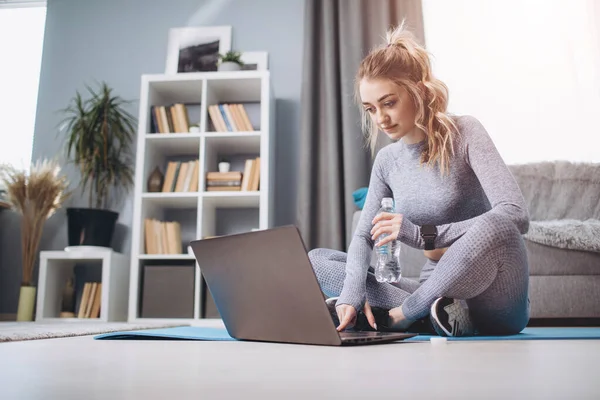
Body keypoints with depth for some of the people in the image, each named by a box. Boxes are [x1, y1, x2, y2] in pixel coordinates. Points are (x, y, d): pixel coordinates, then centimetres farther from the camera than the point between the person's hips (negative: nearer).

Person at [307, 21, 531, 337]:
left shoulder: (464, 133, -10)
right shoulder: (387, 160, 5)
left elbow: (516, 215, -21)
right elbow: (363, 236, 1)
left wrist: (424, 234, -28)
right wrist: (352, 292, -19)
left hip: (497, 306, -5)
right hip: (438, 288, 5)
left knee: (493, 228, -39)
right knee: (314, 260, -4)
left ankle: (398, 316, -22)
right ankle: (431, 314, -20)